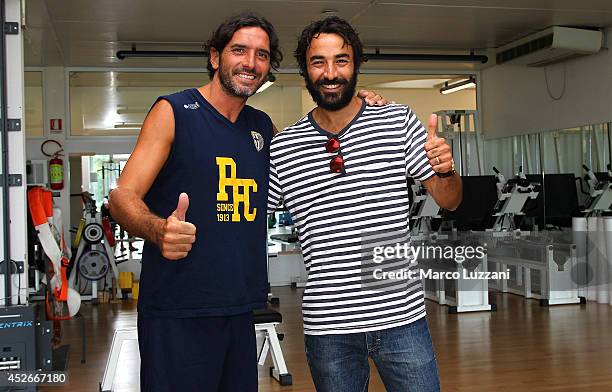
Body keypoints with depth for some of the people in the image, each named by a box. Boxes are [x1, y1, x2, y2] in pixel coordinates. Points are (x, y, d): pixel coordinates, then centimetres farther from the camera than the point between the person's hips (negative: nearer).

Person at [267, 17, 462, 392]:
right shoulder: (281, 147, 1)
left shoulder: (398, 121, 1)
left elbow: (448, 201, 4)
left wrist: (446, 169, -17)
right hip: (327, 324, 1)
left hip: (402, 315, 0)